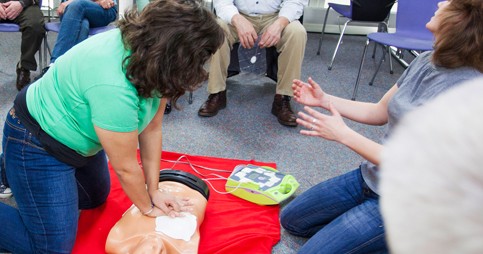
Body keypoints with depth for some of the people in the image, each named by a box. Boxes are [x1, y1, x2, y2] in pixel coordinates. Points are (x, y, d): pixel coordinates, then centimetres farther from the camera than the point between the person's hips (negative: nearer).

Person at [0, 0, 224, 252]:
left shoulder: (146, 47, -15)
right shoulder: (113, 87, -39)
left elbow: (152, 129, -7)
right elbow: (126, 168, -24)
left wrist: (154, 192, -2)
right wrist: (148, 208, -6)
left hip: (75, 134, 8)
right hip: (36, 145, -8)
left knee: (96, 198, 25)